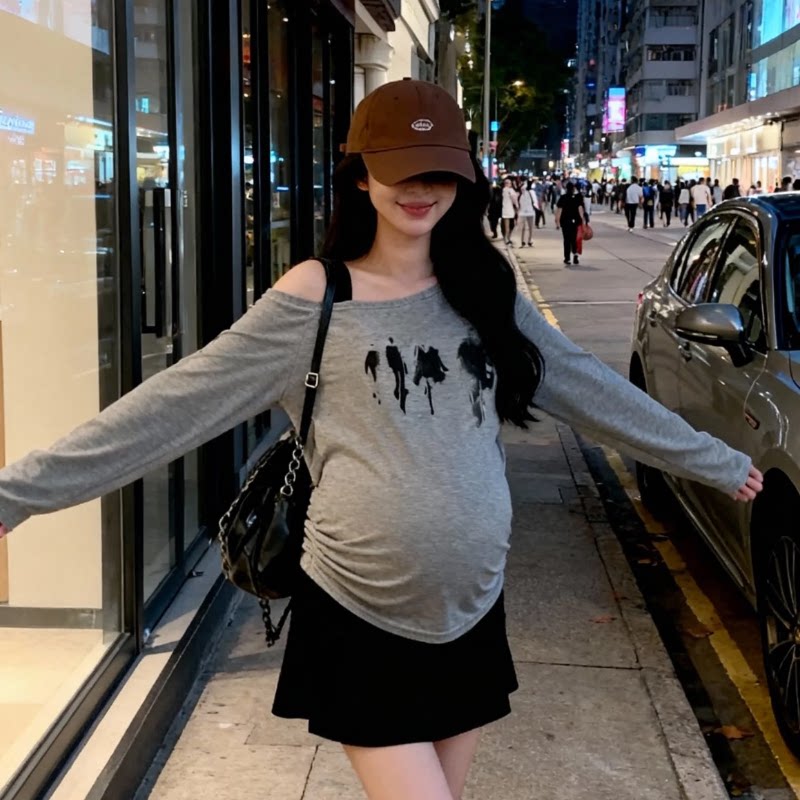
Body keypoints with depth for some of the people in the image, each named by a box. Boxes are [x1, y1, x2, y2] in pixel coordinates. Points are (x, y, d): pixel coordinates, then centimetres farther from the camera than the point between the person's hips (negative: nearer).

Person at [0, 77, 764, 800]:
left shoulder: (486, 290, 4)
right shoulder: (313, 298, -9)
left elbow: (588, 385, 12)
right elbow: (174, 405, -10)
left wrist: (719, 462, 19)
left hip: (471, 615, 4)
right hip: (359, 623, -4)